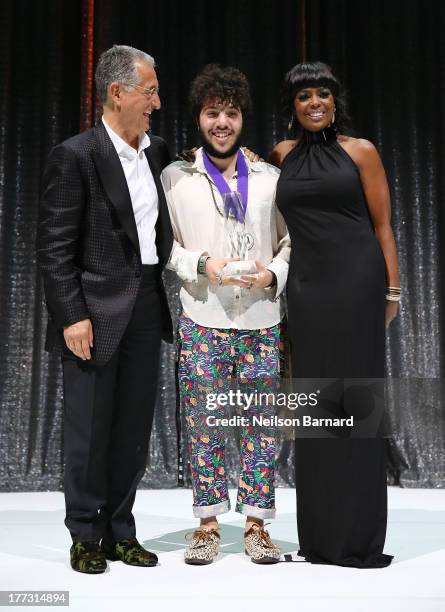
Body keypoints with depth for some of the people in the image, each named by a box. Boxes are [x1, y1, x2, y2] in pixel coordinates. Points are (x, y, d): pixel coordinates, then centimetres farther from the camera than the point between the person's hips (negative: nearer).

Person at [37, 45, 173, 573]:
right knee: (90, 430, 4)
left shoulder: (156, 152, 10)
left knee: (134, 428, 11)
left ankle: (120, 532, 25)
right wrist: (72, 316, -16)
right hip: (96, 311, -6)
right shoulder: (74, 157, -10)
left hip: (145, 308, 6)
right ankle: (85, 537, 21)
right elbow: (53, 248, -11)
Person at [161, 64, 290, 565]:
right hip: (201, 320, -1)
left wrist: (272, 273, -7)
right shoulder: (175, 177, 7)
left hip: (261, 320, 1)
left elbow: (290, 241, 12)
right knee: (202, 423, 3)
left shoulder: (269, 177, 11)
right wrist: (203, 264, -14)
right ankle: (208, 523, 17)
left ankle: (256, 524, 16)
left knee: (261, 424, 4)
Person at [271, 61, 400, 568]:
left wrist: (391, 290, -3)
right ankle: (320, 535, 17)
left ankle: (360, 536, 9)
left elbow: (382, 224, 2)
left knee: (357, 396, -1)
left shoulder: (361, 151, 4)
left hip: (356, 282, -3)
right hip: (305, 285, 4)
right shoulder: (282, 155, 13)